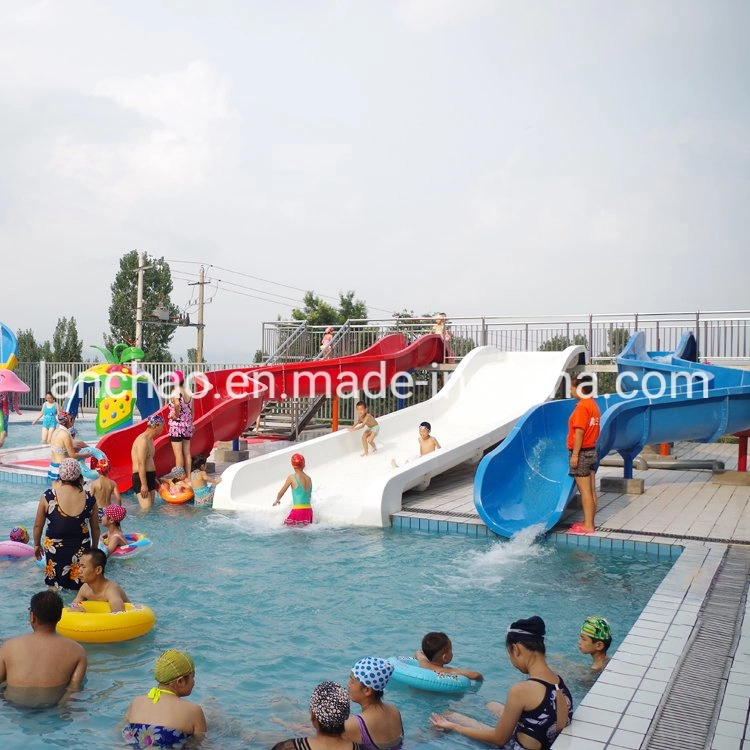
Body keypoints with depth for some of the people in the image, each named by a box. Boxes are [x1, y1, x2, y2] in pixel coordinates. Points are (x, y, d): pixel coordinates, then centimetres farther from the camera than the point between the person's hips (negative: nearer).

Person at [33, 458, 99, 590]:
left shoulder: (48, 497, -11)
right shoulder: (89, 499, -7)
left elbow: (38, 525, 0)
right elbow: (95, 528, 3)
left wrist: (37, 545, 17)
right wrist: (94, 549, 19)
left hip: (55, 550, -1)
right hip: (81, 550, 1)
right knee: (80, 591, 14)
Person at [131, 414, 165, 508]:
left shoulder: (150, 440, 14)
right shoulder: (143, 440, -17)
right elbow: (141, 465, -21)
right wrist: (144, 485, -23)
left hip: (149, 477, 10)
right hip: (141, 478, -10)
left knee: (151, 506, 9)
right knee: (146, 509, -13)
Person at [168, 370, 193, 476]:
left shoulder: (175, 392, -12)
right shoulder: (188, 392, 6)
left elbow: (177, 404, -34)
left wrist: (176, 414, -17)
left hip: (177, 425, -6)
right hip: (187, 425, 6)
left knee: (178, 454, -2)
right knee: (187, 453, 11)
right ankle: (188, 477, 16)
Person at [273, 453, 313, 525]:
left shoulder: (292, 477, -4)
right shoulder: (309, 478, 9)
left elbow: (281, 492, 8)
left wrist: (277, 500, 29)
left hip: (298, 510, -6)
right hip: (309, 510, 6)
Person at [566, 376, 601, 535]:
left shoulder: (582, 406, -16)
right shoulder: (593, 404, 13)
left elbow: (579, 432, -21)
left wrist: (575, 454, -19)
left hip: (582, 452, -9)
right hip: (592, 451, 9)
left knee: (585, 490, -6)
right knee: (591, 490, 11)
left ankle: (588, 526, -4)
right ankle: (589, 522, 17)